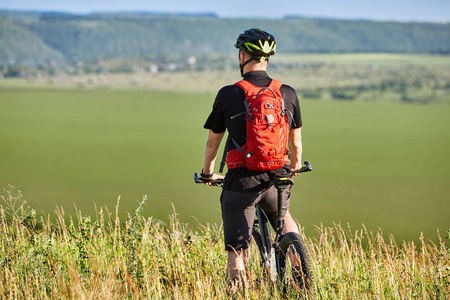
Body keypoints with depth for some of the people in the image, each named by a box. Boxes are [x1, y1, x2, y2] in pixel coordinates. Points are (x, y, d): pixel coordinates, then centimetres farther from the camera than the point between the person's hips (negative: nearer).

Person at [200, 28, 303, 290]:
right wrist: (295, 168, 35)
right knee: (284, 219, 34)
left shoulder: (228, 95, -4)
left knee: (237, 254, 1)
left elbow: (213, 141, 8)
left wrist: (208, 172, 27)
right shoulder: (288, 94, 3)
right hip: (276, 179, 3)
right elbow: (296, 143, 14)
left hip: (241, 181, -3)